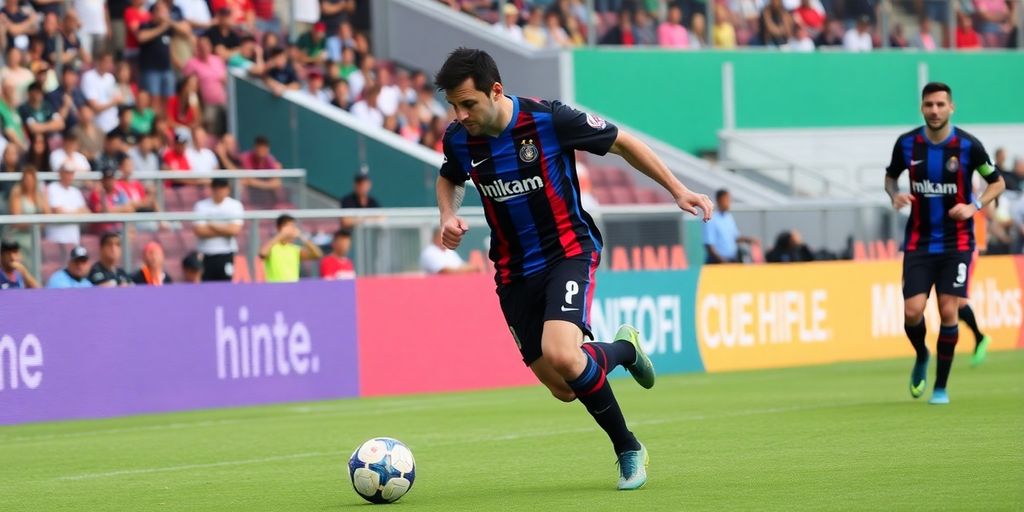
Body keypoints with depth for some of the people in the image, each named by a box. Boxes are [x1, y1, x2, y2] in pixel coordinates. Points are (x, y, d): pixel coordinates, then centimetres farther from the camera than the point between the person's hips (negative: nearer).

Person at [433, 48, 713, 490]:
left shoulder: (549, 120, -19)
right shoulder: (459, 139, -6)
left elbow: (621, 142, -4)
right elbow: (449, 178, 19)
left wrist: (676, 190, -4)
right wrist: (448, 216, -3)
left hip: (568, 253, -4)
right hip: (514, 271, 4)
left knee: (560, 355, -28)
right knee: (562, 388, 2)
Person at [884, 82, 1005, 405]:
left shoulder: (968, 146, -9)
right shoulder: (907, 143, -3)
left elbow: (997, 183, 4)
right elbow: (891, 176, 15)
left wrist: (974, 206, -13)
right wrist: (894, 194, -8)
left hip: (956, 242, -1)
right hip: (919, 242, 2)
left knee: (948, 312, -8)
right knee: (912, 312, -9)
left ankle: (941, 387, 7)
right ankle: (921, 358, 25)